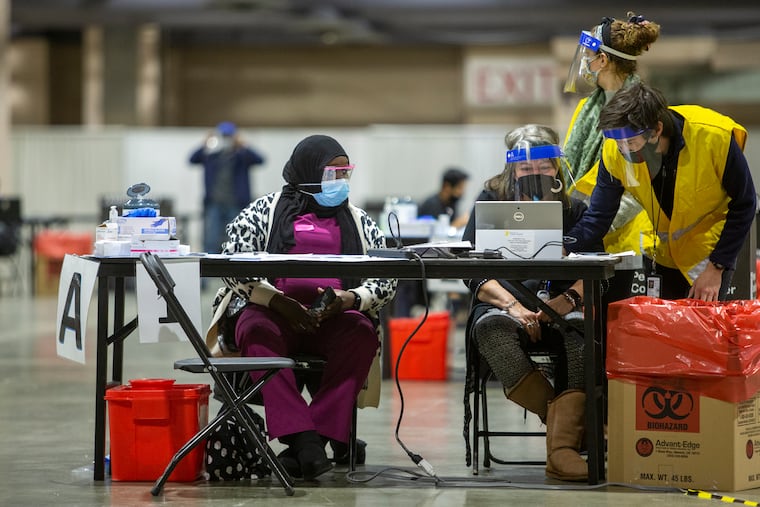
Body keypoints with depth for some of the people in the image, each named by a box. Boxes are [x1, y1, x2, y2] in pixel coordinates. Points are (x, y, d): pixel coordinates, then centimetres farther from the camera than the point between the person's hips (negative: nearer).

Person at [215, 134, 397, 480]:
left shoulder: (359, 221, 20)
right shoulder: (264, 211, 12)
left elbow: (386, 280, 11)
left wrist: (349, 300, -11)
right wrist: (279, 302, -15)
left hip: (335, 317, 2)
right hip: (273, 312, -2)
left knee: (362, 334, -32)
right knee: (258, 332, -35)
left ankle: (319, 437, -37)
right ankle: (304, 438, -45)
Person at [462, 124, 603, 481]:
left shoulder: (574, 209, 14)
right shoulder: (490, 202, 10)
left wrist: (570, 298, -21)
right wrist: (512, 305, -18)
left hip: (560, 309, 1)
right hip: (504, 307, -1)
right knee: (490, 326, -37)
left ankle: (562, 448, -43)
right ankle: (570, 423, -34)